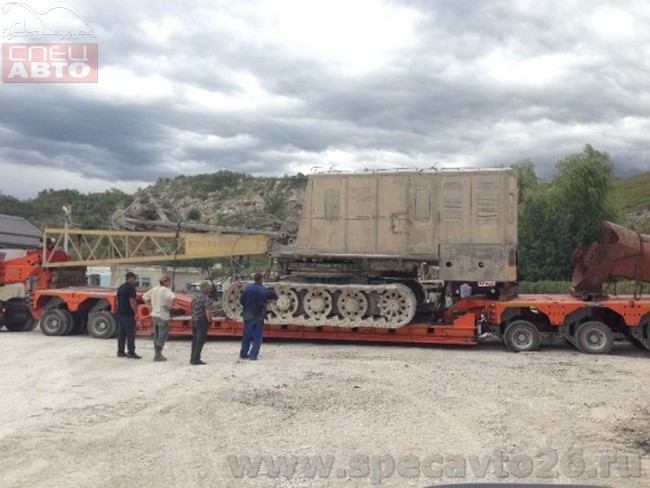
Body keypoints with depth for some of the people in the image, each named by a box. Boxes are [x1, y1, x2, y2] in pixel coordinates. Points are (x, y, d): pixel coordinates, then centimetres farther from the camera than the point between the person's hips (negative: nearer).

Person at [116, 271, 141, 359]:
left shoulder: (121, 287, 15)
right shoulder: (131, 287, -13)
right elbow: (132, 301, -19)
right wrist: (136, 312, -16)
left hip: (120, 313, 9)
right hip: (128, 314, -9)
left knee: (121, 333, 11)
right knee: (130, 334, -5)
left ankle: (120, 351, 14)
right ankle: (131, 352, -5)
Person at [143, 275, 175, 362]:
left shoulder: (154, 289, 9)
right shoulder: (166, 290, -14)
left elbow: (144, 297, 18)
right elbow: (173, 298, -32)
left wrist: (151, 305, 15)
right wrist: (170, 306, -16)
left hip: (155, 315, 8)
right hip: (163, 315, -8)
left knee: (156, 335, 17)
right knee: (163, 335, 0)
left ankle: (157, 353, 22)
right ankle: (158, 354, -2)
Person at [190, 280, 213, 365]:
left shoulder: (195, 297, 10)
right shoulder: (206, 298, -17)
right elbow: (208, 312, -23)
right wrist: (209, 320, -10)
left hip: (194, 320, 9)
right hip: (202, 321, -9)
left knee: (195, 340, 16)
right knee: (200, 340, -2)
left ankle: (192, 358, 23)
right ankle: (196, 359, -1)